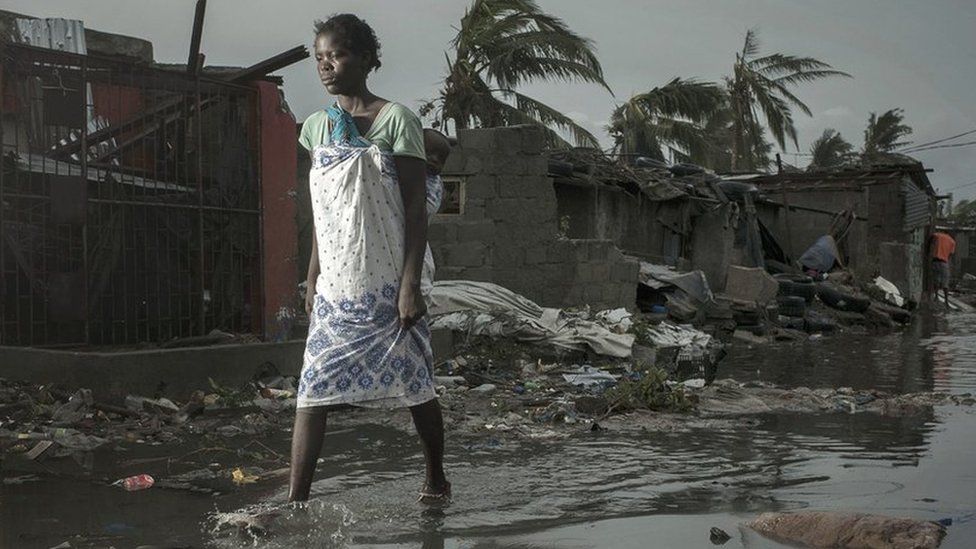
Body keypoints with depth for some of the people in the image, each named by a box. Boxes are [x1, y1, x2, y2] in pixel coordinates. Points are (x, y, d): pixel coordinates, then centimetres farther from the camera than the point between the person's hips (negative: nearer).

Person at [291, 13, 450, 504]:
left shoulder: (396, 121, -6)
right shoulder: (317, 127, 10)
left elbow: (415, 210, -8)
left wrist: (410, 284, -14)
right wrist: (312, 281, 13)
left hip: (387, 284, -4)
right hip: (336, 287, 5)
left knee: (414, 388, 7)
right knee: (312, 391, -4)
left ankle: (436, 480, 28)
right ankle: (295, 501, -1)